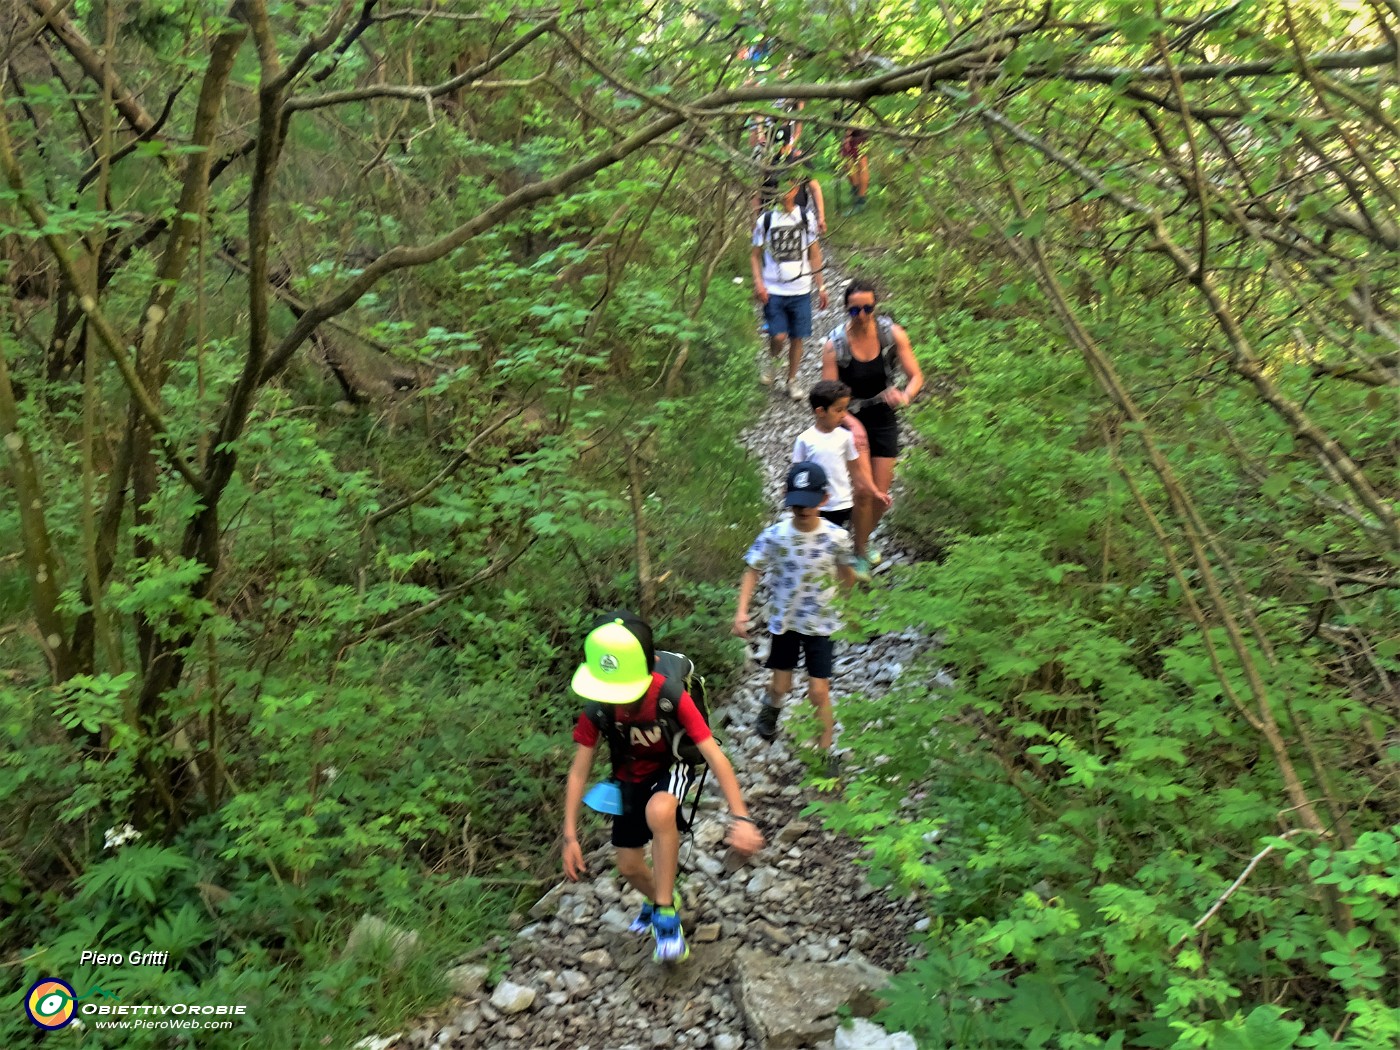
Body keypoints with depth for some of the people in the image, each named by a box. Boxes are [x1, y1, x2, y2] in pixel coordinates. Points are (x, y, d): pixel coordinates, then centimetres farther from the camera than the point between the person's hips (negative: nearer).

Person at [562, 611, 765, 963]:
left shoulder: (672, 697, -33)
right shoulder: (598, 706, -25)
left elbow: (714, 755, -33)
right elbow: (579, 770, -17)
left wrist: (740, 818, -40)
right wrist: (570, 836, -20)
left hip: (670, 769, -4)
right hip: (630, 778, 4)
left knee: (658, 812, -37)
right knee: (629, 867, 7)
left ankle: (666, 912, -20)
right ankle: (658, 899, 45)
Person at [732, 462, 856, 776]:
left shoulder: (837, 537, -16)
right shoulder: (773, 535, -17)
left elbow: (846, 574, 1)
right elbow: (753, 571, -9)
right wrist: (742, 610, -19)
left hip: (819, 623, -1)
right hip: (783, 621, 1)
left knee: (819, 691, 1)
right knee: (780, 685, 14)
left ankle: (827, 751, 20)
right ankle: (772, 708, 50)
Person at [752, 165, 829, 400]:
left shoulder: (807, 217, 6)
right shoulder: (765, 219, 2)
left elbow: (814, 253, 12)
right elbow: (755, 254, 6)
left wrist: (821, 286, 8)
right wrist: (758, 283, -8)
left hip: (801, 290, 2)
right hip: (773, 291, -2)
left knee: (797, 337, 5)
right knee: (779, 336, -14)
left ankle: (792, 381, 23)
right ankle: (771, 360, 19)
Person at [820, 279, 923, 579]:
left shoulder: (893, 334, -12)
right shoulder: (834, 343, -18)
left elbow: (916, 377, -9)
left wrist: (905, 395, -32)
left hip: (884, 419, 3)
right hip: (851, 421, -3)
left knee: (881, 495, 6)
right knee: (863, 493, -6)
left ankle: (863, 540, 37)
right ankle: (860, 554, 18)